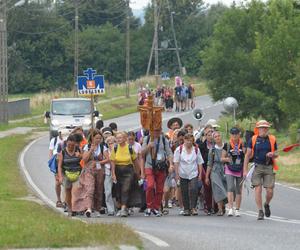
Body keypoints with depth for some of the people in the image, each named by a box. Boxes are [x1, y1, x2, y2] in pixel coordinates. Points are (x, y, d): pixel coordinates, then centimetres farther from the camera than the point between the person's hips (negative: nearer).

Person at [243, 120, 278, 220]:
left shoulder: (272, 139, 7)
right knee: (258, 189, -8)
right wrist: (245, 170, -1)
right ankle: (260, 212, -1)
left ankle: (267, 204, 28)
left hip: (269, 167, 1)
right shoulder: (253, 139, 3)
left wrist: (273, 154, -10)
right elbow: (248, 155, 5)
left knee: (270, 191, -3)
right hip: (257, 167, -1)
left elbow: (276, 154, 15)